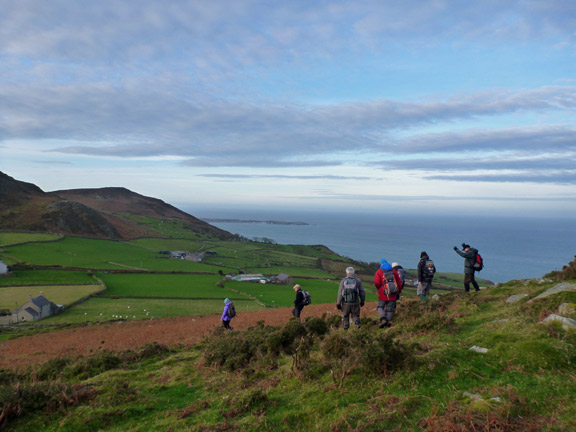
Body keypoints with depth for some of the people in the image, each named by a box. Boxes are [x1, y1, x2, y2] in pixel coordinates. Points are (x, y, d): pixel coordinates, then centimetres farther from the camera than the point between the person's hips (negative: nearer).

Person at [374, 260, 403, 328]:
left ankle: (383, 319, -9)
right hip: (393, 295, 2)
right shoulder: (394, 271, 9)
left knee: (380, 307, 11)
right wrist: (398, 292, 18)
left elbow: (376, 283, -12)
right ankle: (389, 322, 4)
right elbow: (399, 283, 9)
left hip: (383, 294, -2)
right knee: (390, 309, 10)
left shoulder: (379, 272, 0)